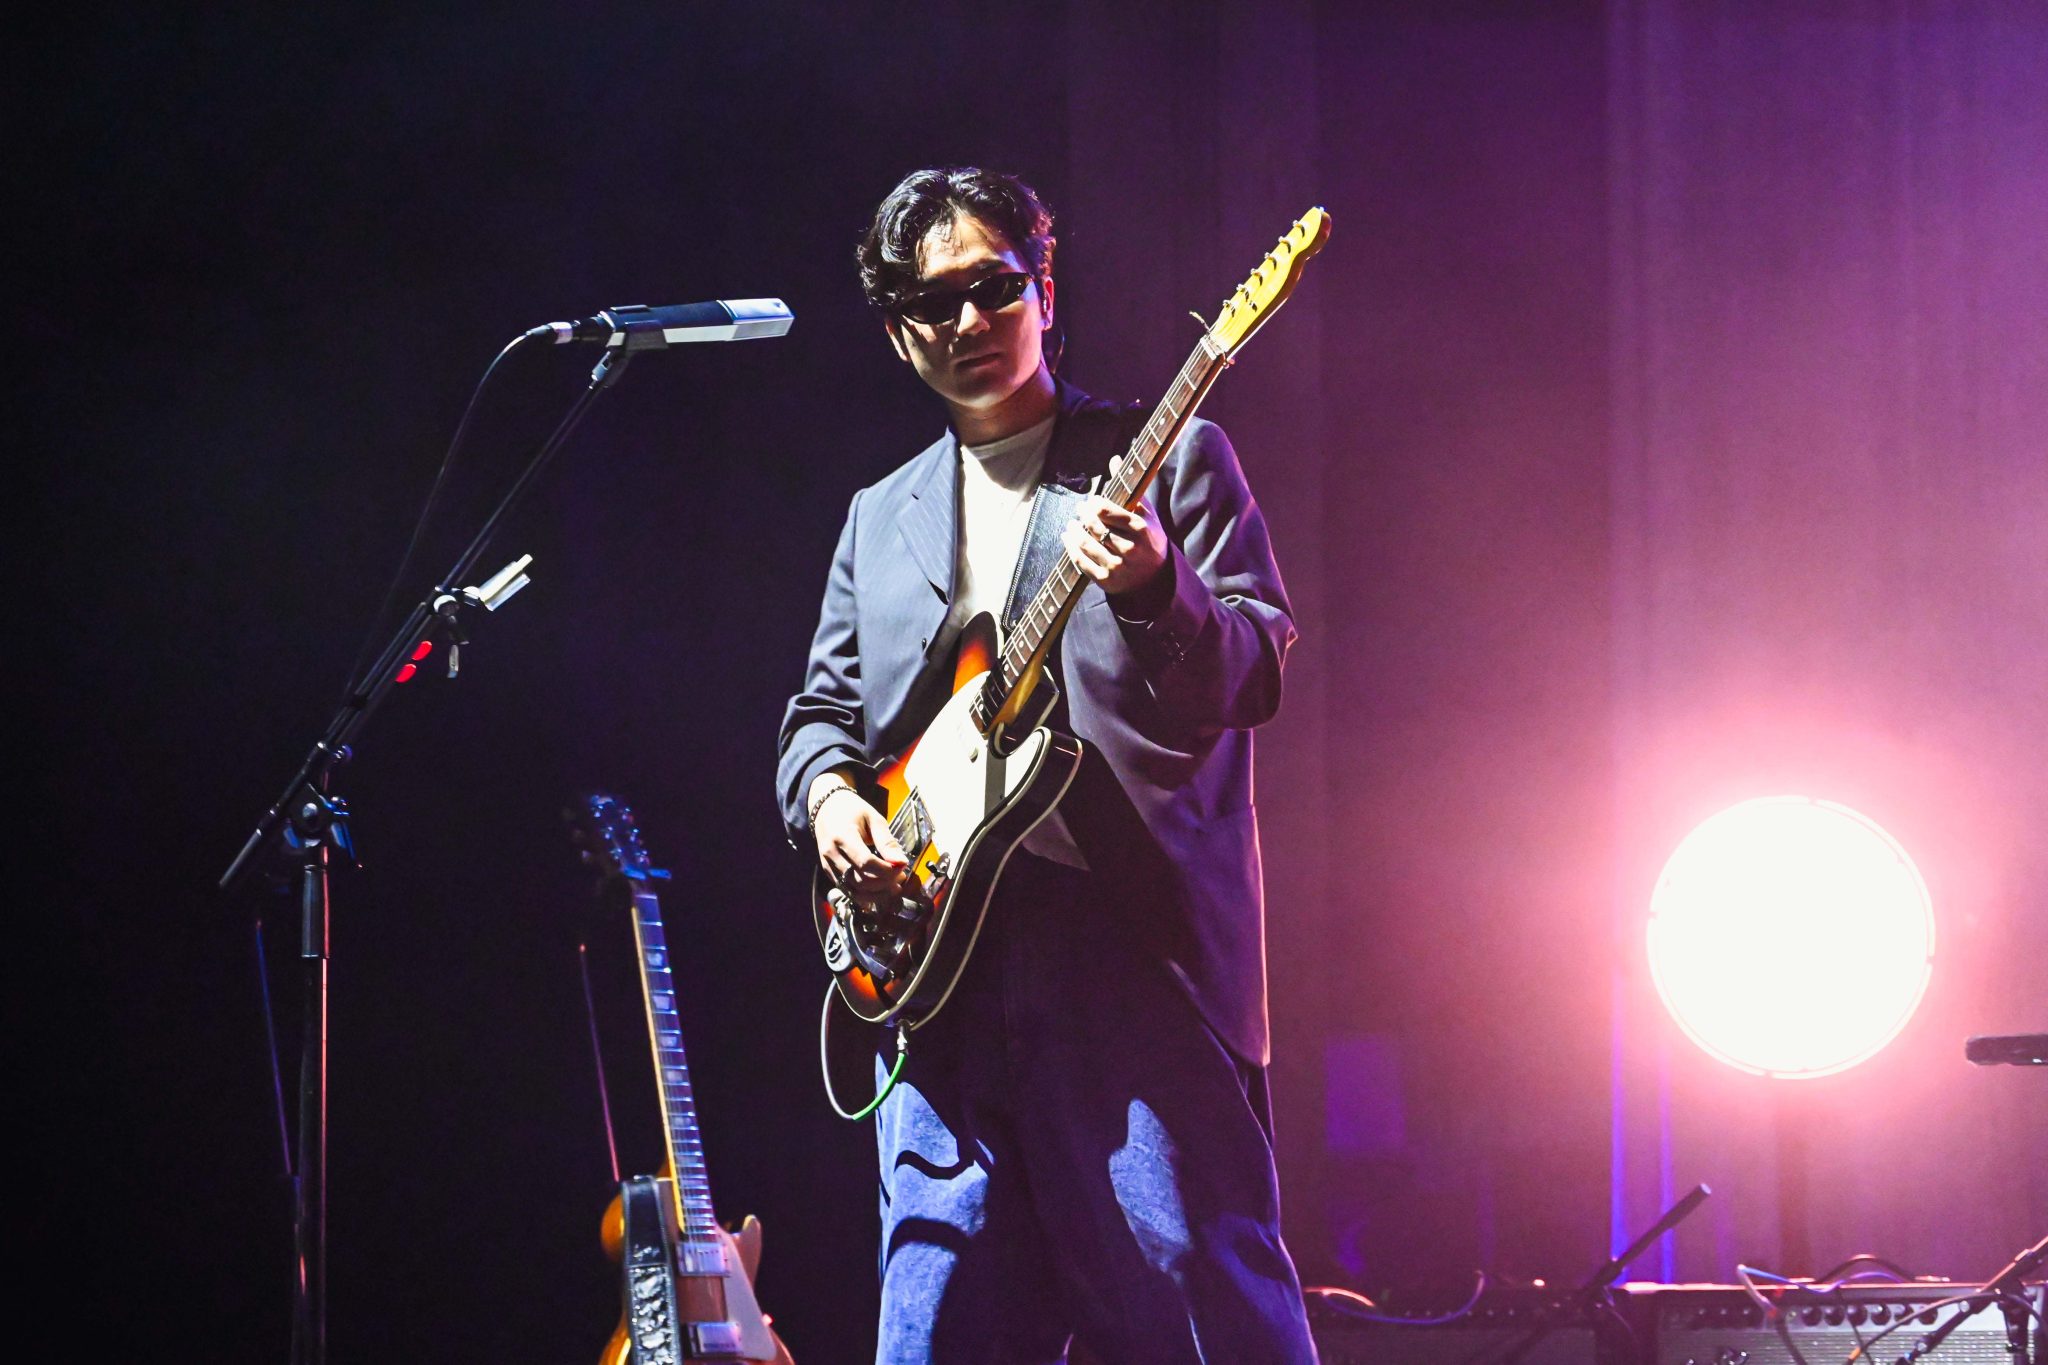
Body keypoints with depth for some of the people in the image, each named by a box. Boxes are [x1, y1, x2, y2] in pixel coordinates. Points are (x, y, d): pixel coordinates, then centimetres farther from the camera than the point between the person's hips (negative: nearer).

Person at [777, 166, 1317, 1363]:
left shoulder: (1169, 460, 7)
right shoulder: (882, 519, 22)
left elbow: (1258, 676, -2)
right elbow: (822, 710, 24)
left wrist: (1151, 592, -23)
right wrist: (828, 794, 1)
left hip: (1132, 950, -5)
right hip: (937, 959, 5)